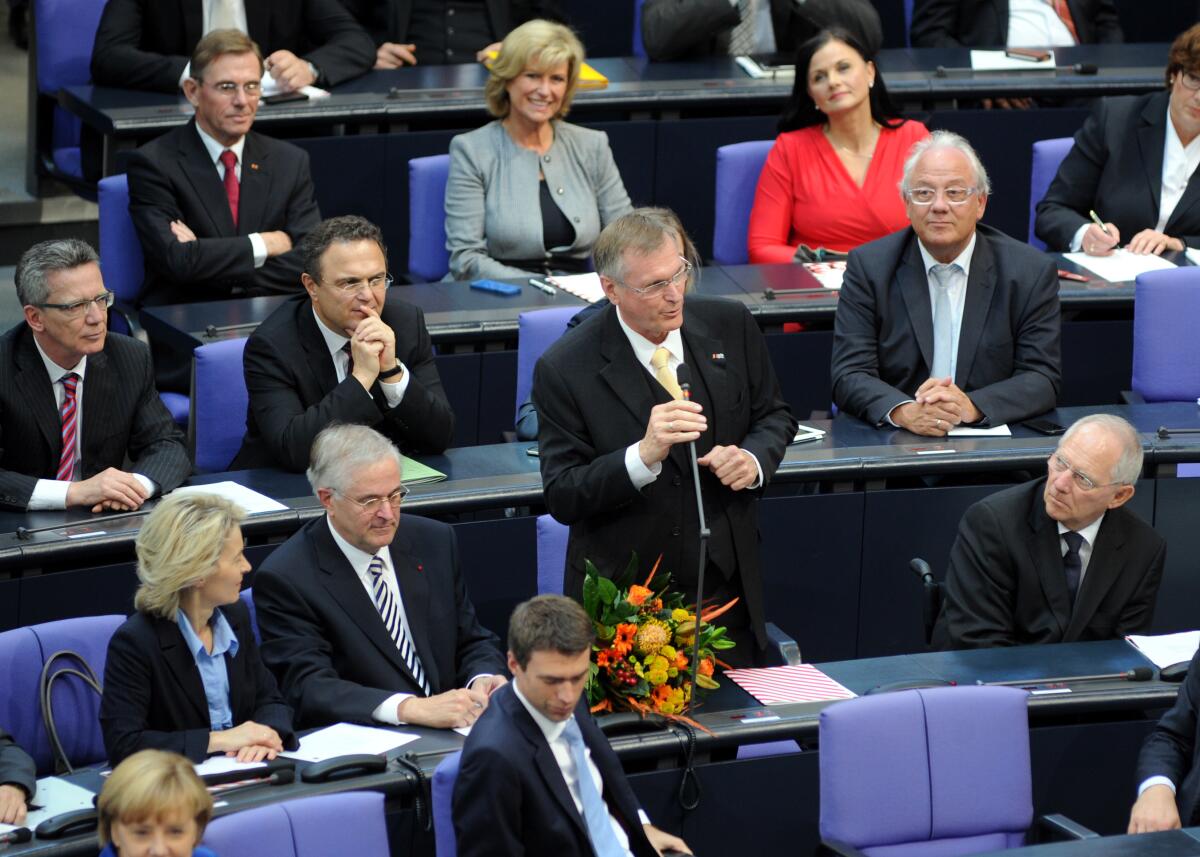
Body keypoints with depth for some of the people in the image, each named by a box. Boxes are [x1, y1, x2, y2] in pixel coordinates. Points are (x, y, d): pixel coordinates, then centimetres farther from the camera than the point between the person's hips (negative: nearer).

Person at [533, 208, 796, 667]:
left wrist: (754, 459, -11)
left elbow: (774, 416, 12)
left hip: (725, 590, 3)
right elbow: (562, 498, -15)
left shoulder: (730, 326, -2)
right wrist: (643, 455, -30)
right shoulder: (564, 369, -13)